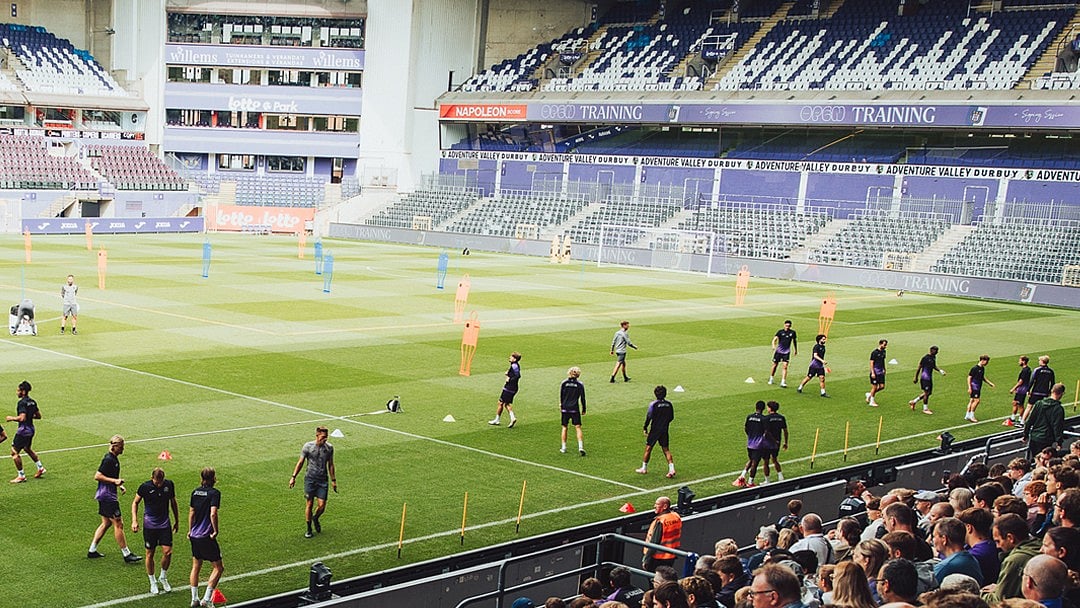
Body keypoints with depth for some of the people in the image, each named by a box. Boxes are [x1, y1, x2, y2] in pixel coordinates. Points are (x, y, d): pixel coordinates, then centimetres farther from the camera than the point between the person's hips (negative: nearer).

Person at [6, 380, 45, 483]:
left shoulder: (22, 403, -19)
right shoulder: (32, 402, 7)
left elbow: (22, 418, -27)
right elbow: (38, 416, 14)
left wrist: (12, 418, -12)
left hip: (23, 430, -9)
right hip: (31, 429, 9)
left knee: (14, 452, 0)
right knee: (27, 449, 30)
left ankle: (21, 476, 2)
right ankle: (40, 467, 33)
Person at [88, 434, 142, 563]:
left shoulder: (114, 458, 12)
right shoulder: (108, 459, -19)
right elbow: (97, 476, -21)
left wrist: (119, 485, 12)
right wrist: (114, 480, -23)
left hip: (106, 496, 10)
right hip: (107, 496, -10)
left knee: (106, 523, 17)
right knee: (118, 524, -6)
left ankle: (92, 550, 23)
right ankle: (127, 554, -1)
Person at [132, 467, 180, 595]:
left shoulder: (169, 484, -5)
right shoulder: (145, 487, -12)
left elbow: (173, 502, 10)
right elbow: (135, 502, 2)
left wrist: (177, 521, 14)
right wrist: (134, 521, -7)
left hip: (165, 524, 2)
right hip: (149, 525, -2)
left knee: (167, 552, -7)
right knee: (150, 554, 4)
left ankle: (163, 577, 17)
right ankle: (153, 582, 21)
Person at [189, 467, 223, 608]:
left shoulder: (195, 492, 7)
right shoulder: (214, 493, -13)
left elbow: (191, 512, 13)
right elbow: (213, 513, -23)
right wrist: (216, 530, -14)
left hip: (194, 536, 7)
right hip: (207, 537, -7)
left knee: (196, 567, 18)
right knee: (218, 568, 3)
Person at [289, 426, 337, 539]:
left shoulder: (329, 447, 3)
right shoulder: (308, 446, -5)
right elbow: (300, 462, 4)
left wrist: (333, 480, 14)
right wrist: (293, 477, 0)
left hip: (323, 480, 2)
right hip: (310, 478, -2)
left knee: (321, 505, -4)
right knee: (309, 504, 0)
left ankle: (315, 518, 29)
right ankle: (309, 529, 14)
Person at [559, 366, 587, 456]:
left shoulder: (564, 383, -2)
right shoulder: (580, 384, -4)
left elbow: (561, 396, 3)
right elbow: (582, 398, -1)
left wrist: (560, 405, 18)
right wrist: (583, 409, 8)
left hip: (565, 409, 1)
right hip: (575, 409, -1)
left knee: (564, 428, 13)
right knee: (578, 428, -2)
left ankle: (563, 448, 17)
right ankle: (581, 447, -15)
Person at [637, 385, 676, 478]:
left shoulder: (653, 404, -13)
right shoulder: (669, 404, 2)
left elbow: (649, 417, -14)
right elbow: (671, 417, 8)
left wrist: (645, 427, -3)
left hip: (655, 429, -4)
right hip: (665, 430, 4)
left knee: (648, 448, 9)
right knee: (666, 449, 8)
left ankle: (644, 468, 18)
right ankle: (671, 469, -5)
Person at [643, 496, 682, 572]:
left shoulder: (660, 522, -24)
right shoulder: (677, 518, 1)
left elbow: (653, 543, -22)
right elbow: (678, 536, 12)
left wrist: (646, 560, -16)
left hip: (658, 558, -8)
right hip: (671, 557, 8)